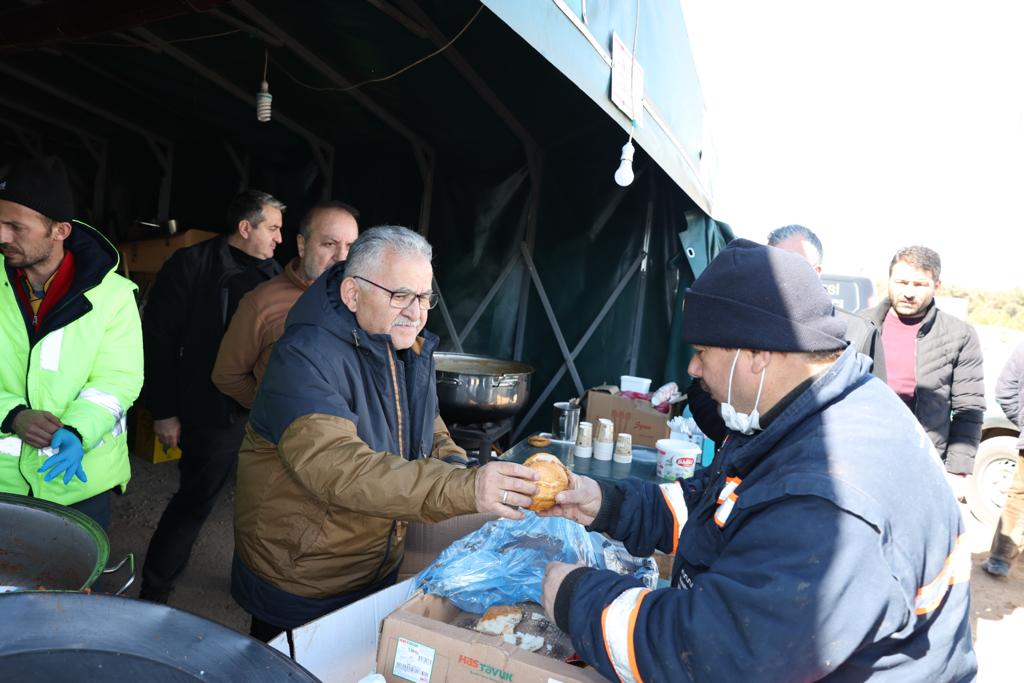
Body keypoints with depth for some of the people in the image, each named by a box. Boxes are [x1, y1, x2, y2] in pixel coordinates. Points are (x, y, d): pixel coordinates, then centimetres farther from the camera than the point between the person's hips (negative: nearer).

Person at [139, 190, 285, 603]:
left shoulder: (272, 273, 10)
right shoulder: (191, 266, -6)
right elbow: (160, 338, -7)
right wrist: (164, 411, -9)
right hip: (214, 412, -5)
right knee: (195, 502, 5)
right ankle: (152, 594, 25)